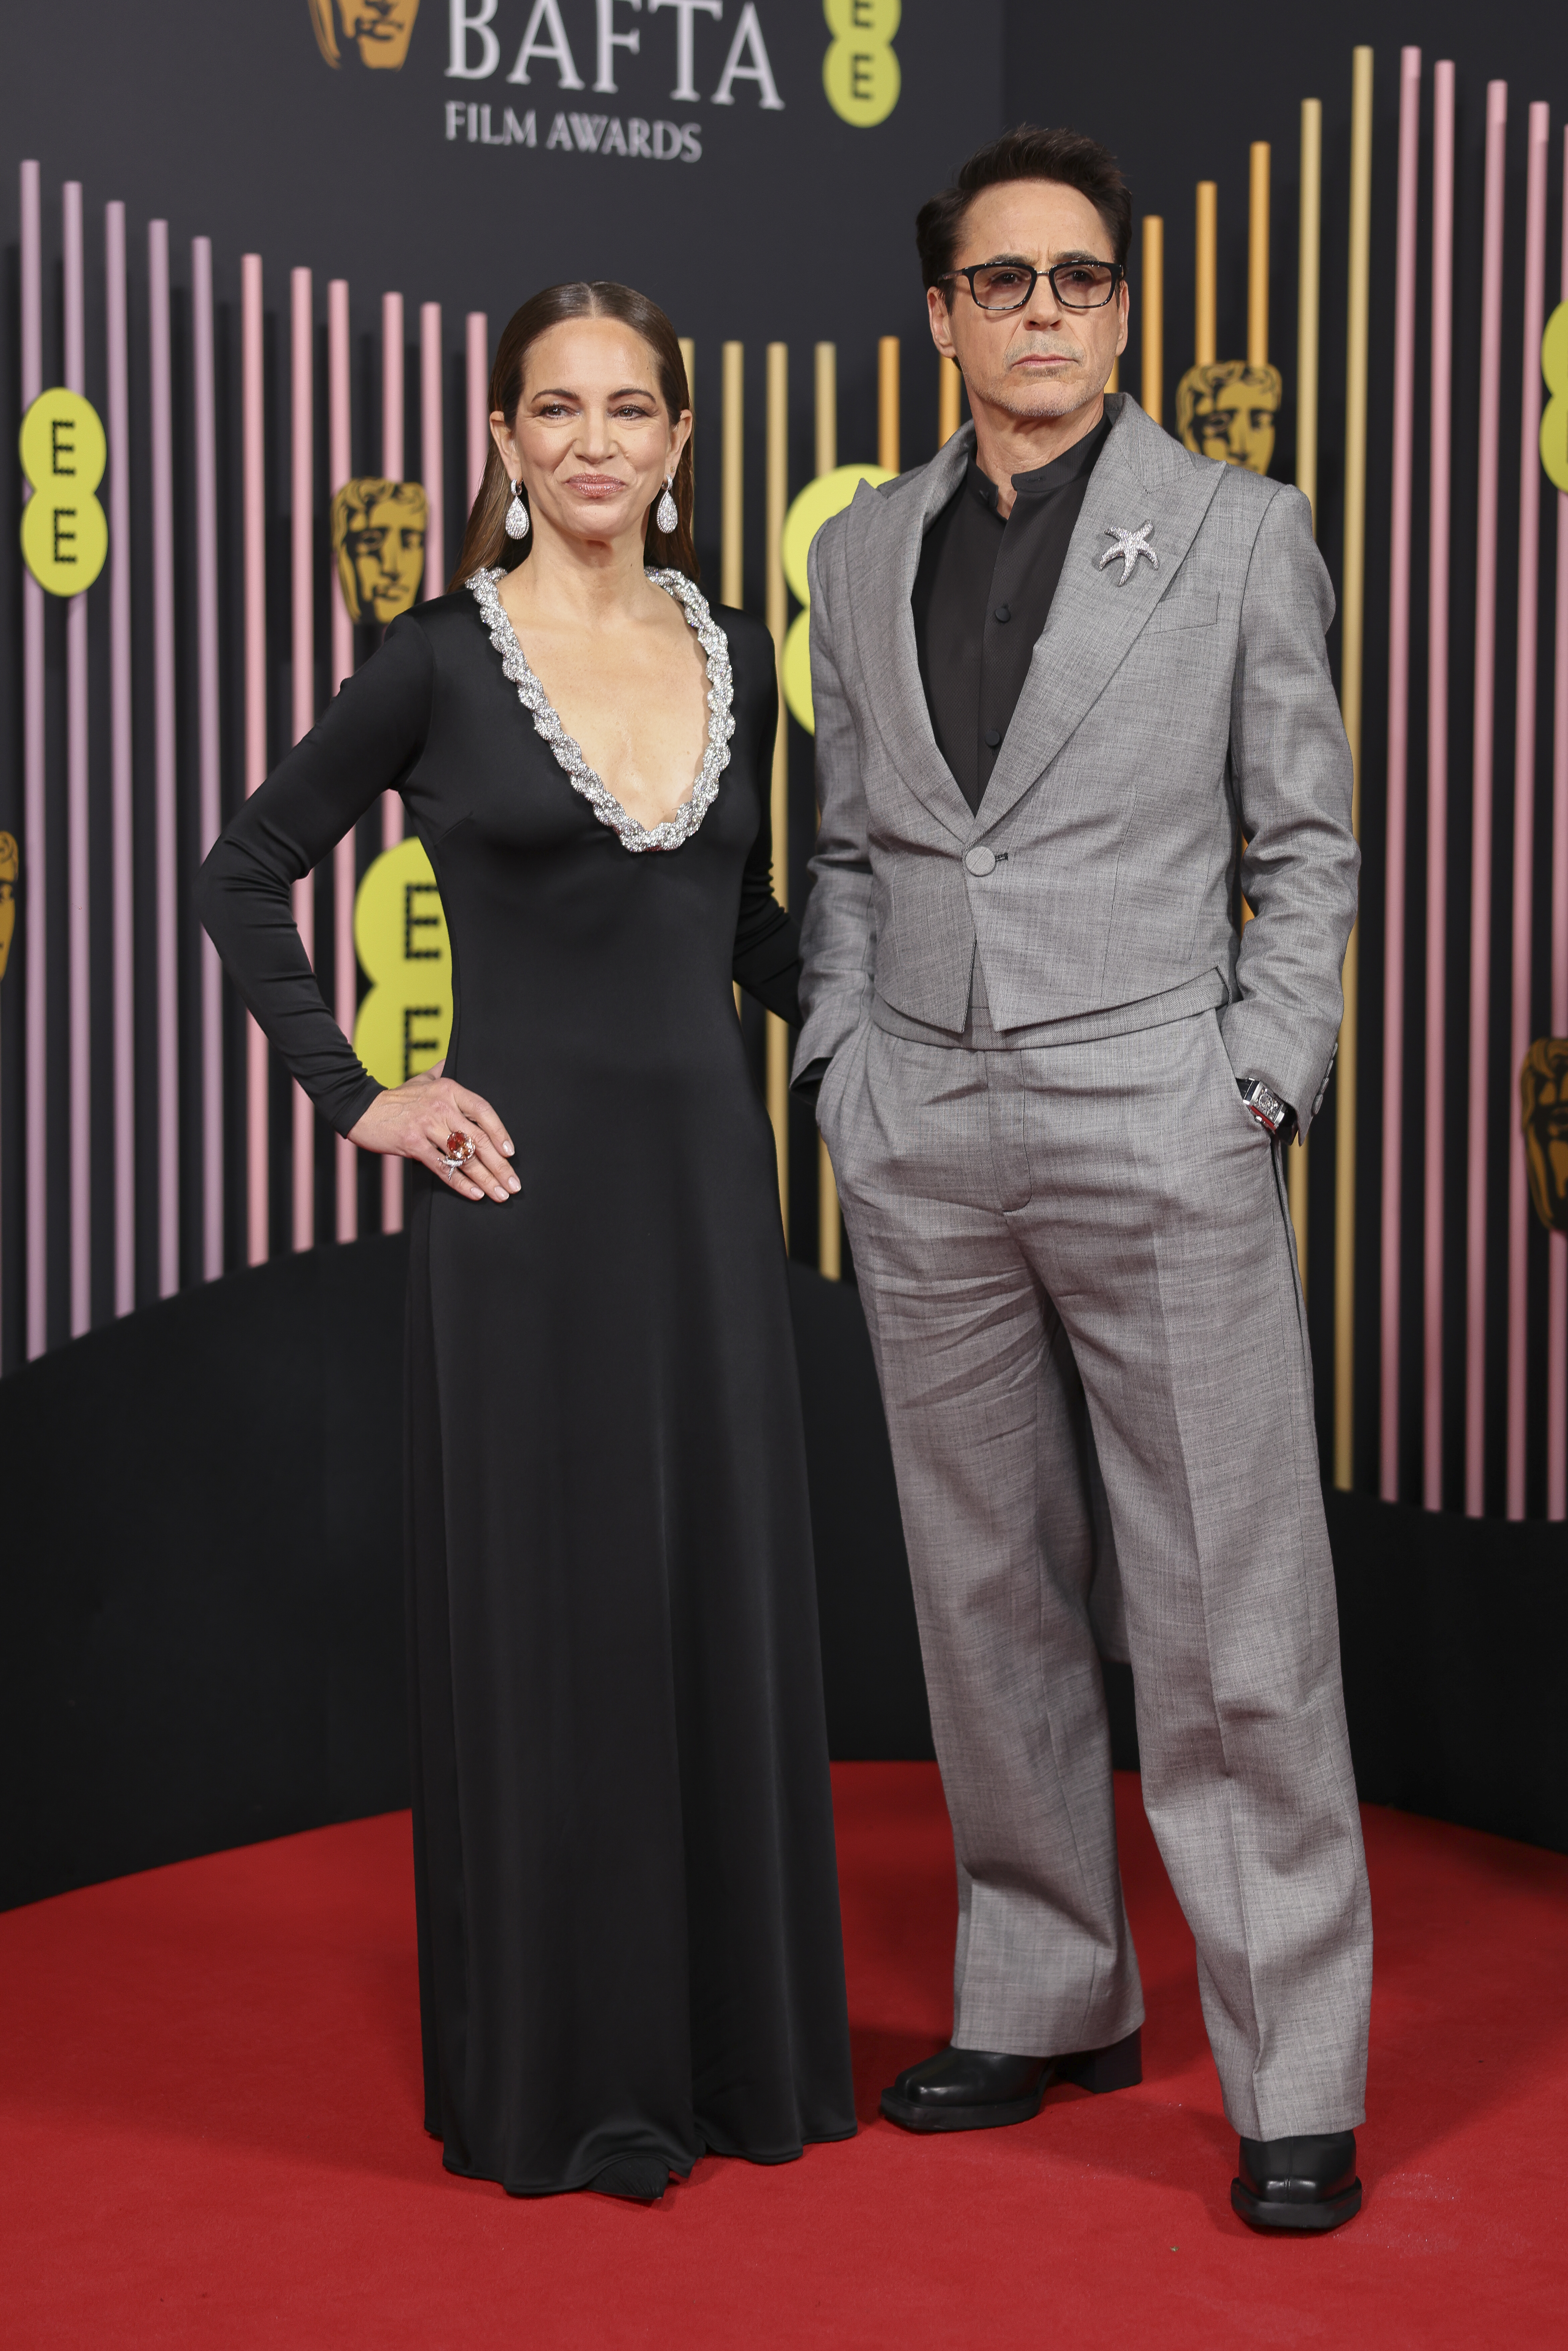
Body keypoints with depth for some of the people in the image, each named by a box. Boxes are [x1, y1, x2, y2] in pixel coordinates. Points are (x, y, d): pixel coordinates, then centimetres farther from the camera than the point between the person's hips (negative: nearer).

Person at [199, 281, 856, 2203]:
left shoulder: (734, 658, 9)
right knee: (549, 1607, 2)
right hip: (526, 1182, -4)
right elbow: (246, 875, 2)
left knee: (724, 1595, 9)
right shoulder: (444, 659, -4)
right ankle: (559, 2075, 15)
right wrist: (355, 1096, -5)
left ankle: (734, 2041, 23)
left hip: (705, 1174, 5)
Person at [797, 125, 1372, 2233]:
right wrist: (841, 1057, 6)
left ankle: (1296, 2080, 5)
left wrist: (1260, 1083, -6)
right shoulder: (864, 553, 12)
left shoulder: (1239, 531, 3)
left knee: (1233, 1624, -3)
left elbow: (1309, 838, 3)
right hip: (922, 1145, 4)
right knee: (991, 1601, 10)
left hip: (1157, 1124, -4)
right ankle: (1049, 2001, 24)